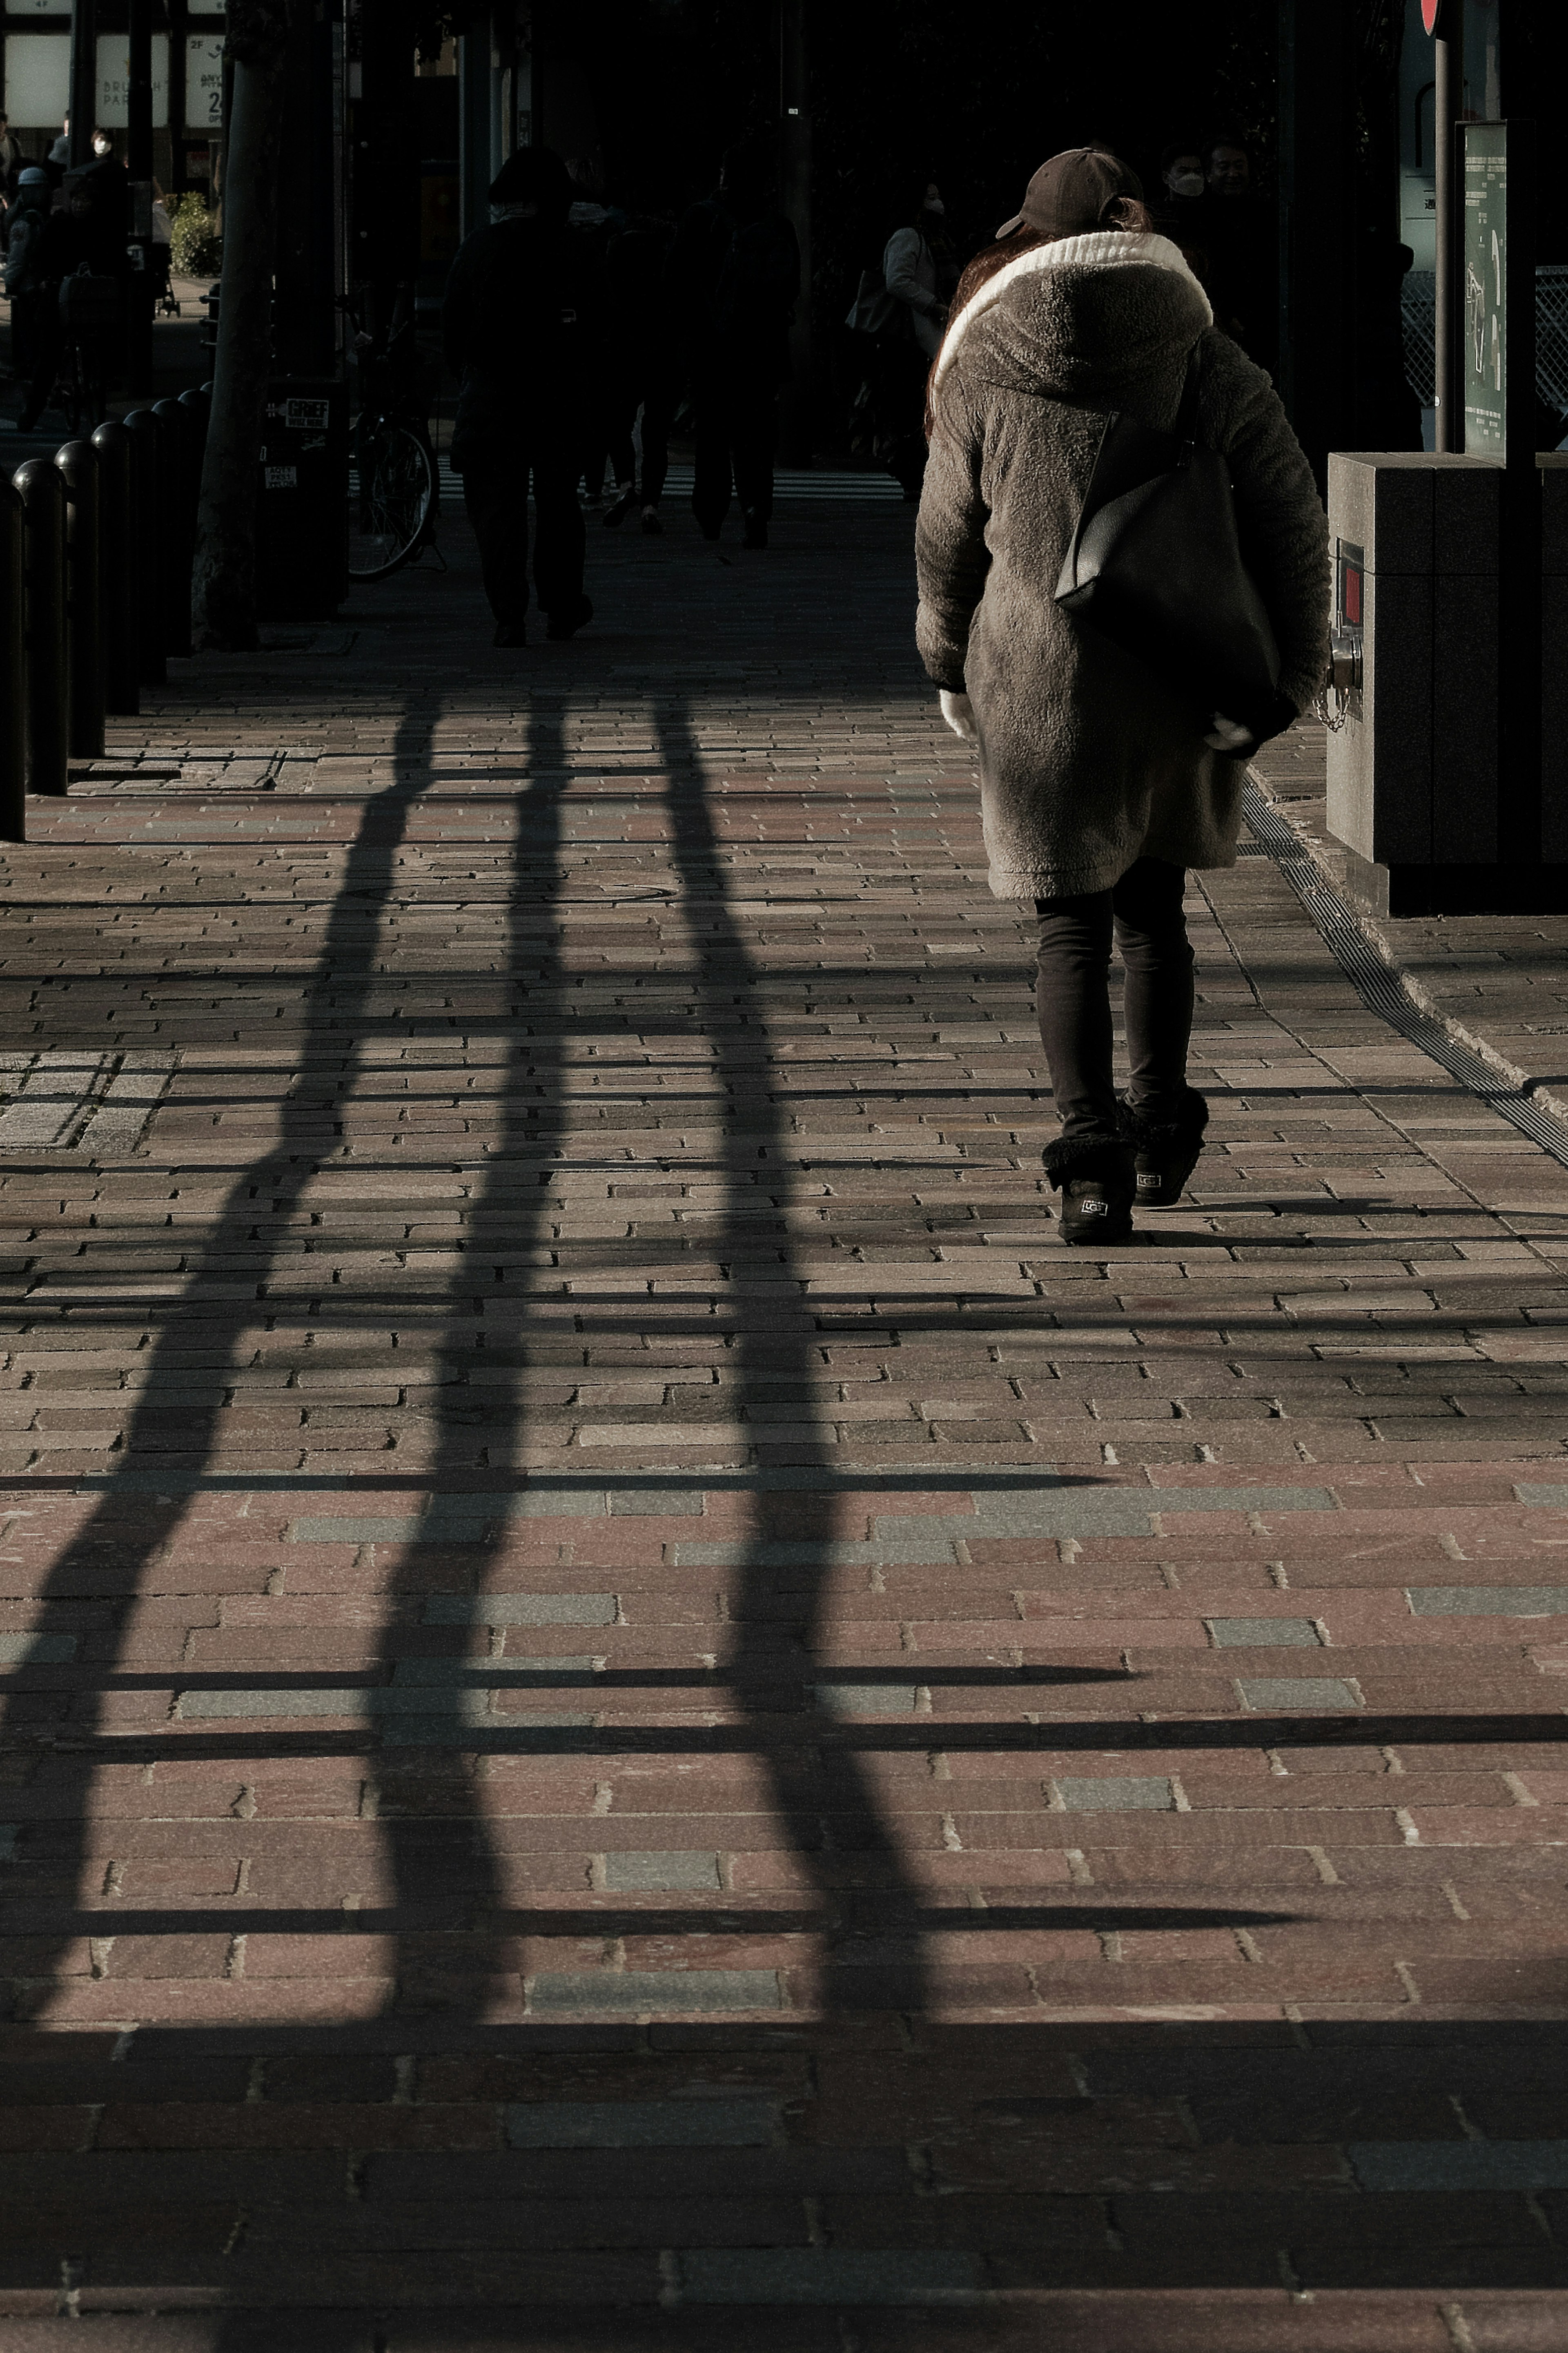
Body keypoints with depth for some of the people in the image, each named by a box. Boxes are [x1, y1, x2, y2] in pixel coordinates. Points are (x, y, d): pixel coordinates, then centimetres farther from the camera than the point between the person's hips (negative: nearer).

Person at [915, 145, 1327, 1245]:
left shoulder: (986, 370, -5)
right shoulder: (1210, 365, -3)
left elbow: (946, 536, 4)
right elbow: (1296, 524, -4)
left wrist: (951, 668, 19)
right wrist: (1288, 677, 3)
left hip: (1037, 689, -2)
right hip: (1179, 689, 2)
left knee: (1072, 927, 2)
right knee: (1154, 907, 21)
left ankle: (1092, 1158, -11)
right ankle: (1163, 1131, 30)